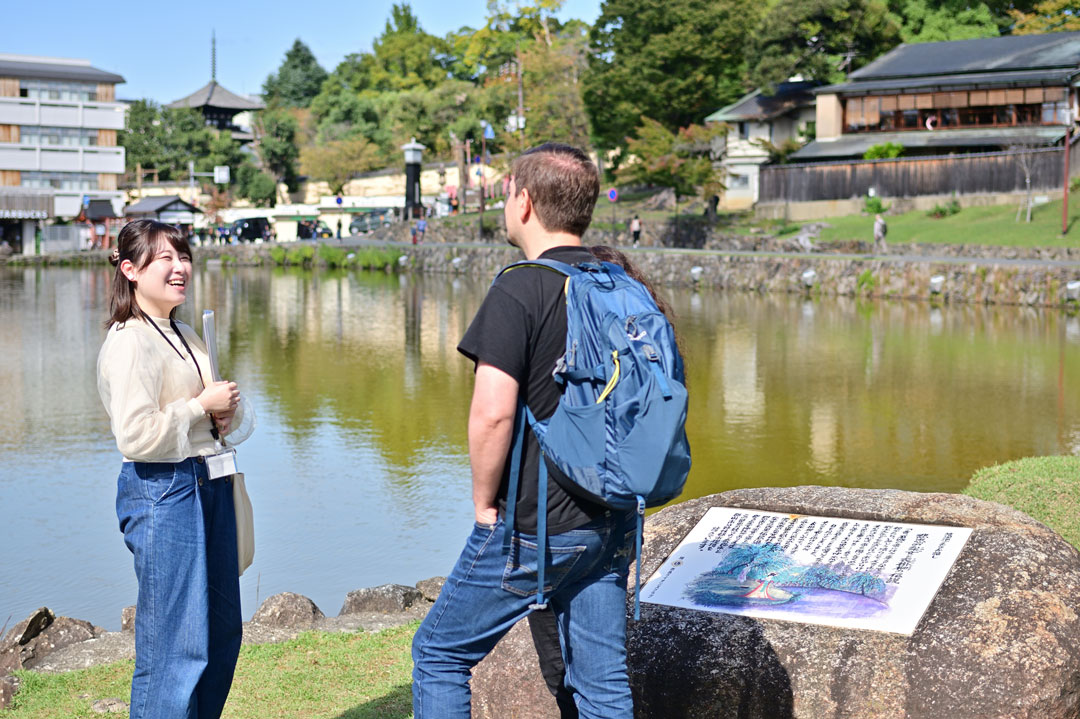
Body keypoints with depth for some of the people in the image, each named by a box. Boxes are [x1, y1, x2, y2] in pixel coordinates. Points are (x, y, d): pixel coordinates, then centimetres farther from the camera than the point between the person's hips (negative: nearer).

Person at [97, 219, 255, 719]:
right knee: (176, 642, -7)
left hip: (209, 485, 9)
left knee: (222, 630, 13)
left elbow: (239, 417, 25)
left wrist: (230, 411, 3)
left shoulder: (186, 338, 16)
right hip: (161, 492, -9)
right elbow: (135, 436, -22)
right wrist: (200, 405, -14)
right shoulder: (130, 343, -12)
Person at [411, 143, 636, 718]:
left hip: (532, 528, -7)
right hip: (611, 524, 7)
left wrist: (485, 504, -9)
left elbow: (492, 415, -23)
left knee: (440, 654, 10)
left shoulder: (520, 291, -15)